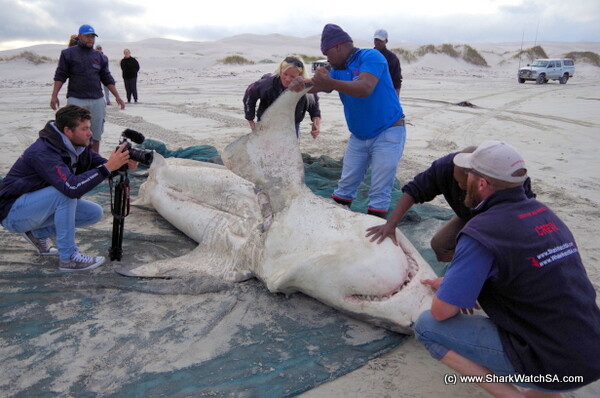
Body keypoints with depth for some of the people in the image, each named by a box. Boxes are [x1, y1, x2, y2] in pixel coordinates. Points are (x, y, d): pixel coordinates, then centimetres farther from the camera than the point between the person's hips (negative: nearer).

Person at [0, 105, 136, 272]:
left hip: (38, 205, 8)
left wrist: (123, 163, -27)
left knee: (94, 213, -4)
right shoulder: (43, 152, -30)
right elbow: (72, 187, -42)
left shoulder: (77, 146, -6)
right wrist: (108, 167, -43)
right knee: (65, 192, -32)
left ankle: (39, 233, 10)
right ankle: (68, 257, -21)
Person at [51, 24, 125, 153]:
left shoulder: (99, 57, 14)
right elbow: (60, 76, 2)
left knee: (96, 135, 6)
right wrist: (54, 96, -6)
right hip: (76, 100, -3)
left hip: (97, 101, 4)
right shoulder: (69, 54, 4)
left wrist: (117, 97, 8)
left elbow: (107, 79, 15)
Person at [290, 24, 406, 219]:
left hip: (388, 133, -7)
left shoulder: (371, 56, -13)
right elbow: (319, 85, -5)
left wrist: (329, 82, -37)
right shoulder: (339, 70, 9)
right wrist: (301, 84, -27)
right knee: (345, 186, 12)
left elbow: (365, 88, -30)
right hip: (358, 136, 7)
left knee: (379, 194, -4)